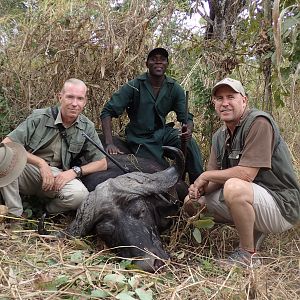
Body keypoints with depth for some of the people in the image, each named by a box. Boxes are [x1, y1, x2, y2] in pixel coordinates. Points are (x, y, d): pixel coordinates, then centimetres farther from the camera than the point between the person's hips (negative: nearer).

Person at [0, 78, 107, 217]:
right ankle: (15, 215, -16)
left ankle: (43, 212, 0)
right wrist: (40, 163, -21)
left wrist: (75, 171, -15)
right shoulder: (40, 117, -7)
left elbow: (102, 163, 3)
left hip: (57, 176, 1)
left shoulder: (87, 128, 0)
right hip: (27, 170, -1)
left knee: (80, 194, -31)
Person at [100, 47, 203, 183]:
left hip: (163, 132, 3)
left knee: (190, 143, -23)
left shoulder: (175, 89, -3)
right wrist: (109, 144, -27)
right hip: (141, 139, -3)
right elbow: (107, 112, -15)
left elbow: (186, 117, -4)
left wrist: (188, 131, -30)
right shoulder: (134, 86, -13)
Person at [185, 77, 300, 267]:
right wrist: (199, 190, -16)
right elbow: (215, 180, 7)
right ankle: (254, 229, 15)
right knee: (192, 201, 8)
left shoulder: (259, 122, -17)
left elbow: (246, 174, -26)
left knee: (234, 187, -36)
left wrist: (206, 176, -14)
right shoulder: (220, 136, 9)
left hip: (282, 206, -9)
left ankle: (249, 255, -13)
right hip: (253, 199, 9)